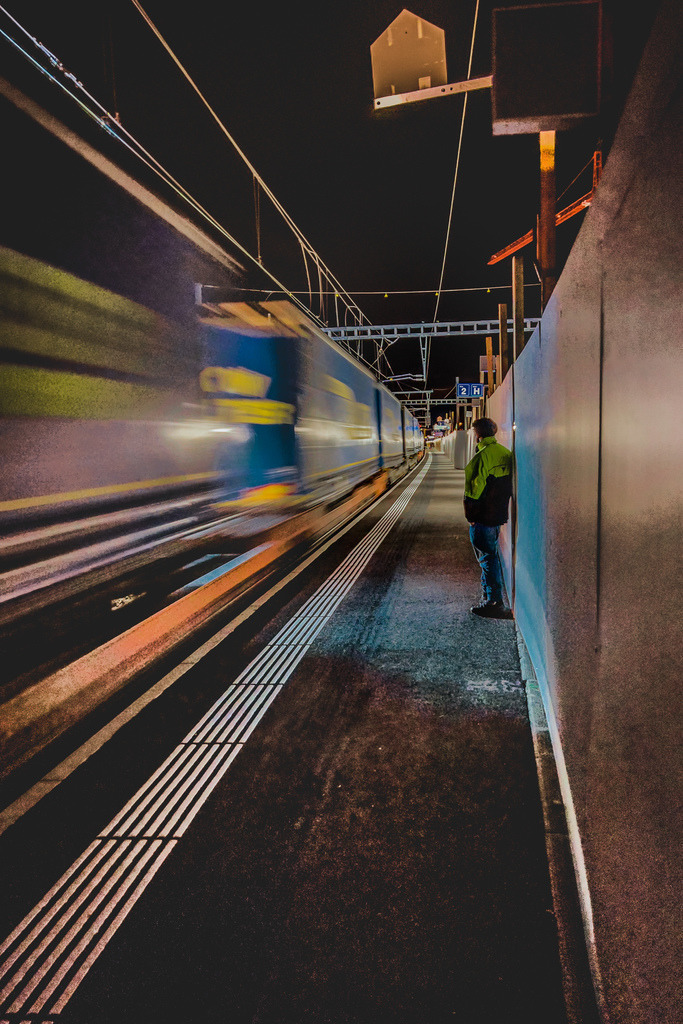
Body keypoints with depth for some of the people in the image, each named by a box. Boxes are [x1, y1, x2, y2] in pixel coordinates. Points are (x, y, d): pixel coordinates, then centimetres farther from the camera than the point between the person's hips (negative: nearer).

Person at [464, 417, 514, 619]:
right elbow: (508, 485, 14)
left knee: (488, 558, -2)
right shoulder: (505, 453, 8)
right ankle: (489, 598, 28)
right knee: (491, 557, 18)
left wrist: (470, 514, -9)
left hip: (483, 517, -9)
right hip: (499, 514, 9)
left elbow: (476, 488, -19)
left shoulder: (482, 456, -18)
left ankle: (495, 603, 2)